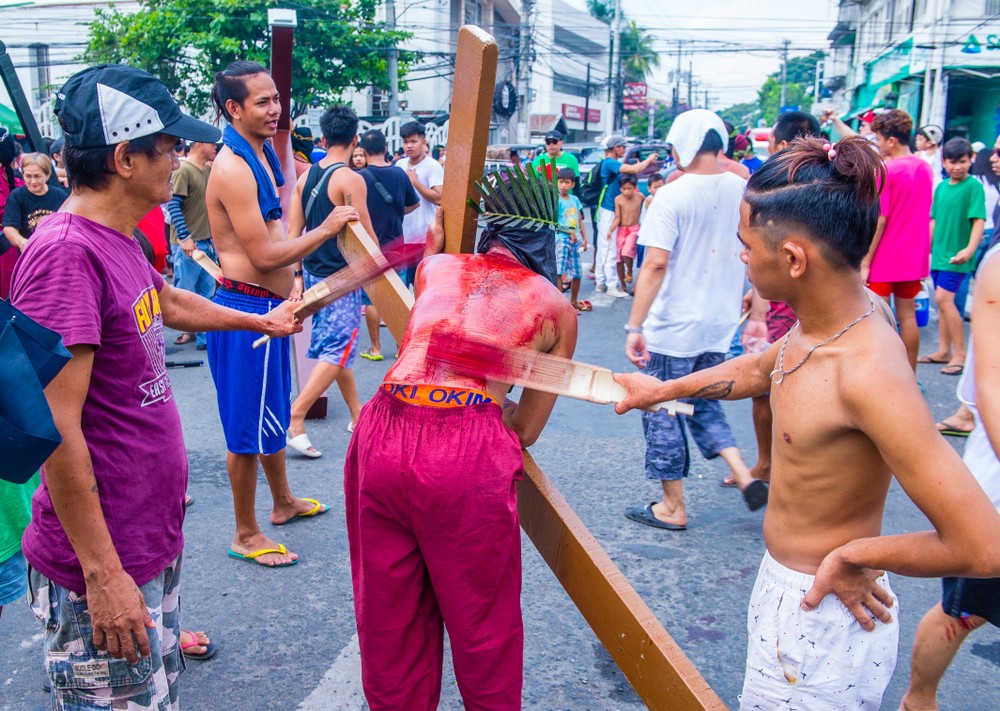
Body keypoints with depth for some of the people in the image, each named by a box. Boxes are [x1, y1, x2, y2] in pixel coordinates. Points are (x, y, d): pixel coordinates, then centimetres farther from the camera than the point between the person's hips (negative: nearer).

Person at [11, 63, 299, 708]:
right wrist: (102, 573, -23)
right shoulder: (65, 254, -23)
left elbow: (170, 303, 30)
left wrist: (260, 321, 43)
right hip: (105, 565, -9)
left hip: (152, 539, 10)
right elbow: (55, 430, -25)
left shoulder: (118, 241, 8)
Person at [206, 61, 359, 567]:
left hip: (270, 304, 10)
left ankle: (283, 502, 42)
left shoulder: (261, 155, 11)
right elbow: (263, 255, -23)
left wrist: (291, 277, 10)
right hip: (244, 308, -10)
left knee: (274, 411, 23)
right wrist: (326, 229, -15)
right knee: (248, 424, 1)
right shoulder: (233, 169, -21)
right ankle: (246, 535, 15)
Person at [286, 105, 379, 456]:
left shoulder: (305, 177, 5)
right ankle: (295, 419, -10)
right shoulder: (350, 179, -15)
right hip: (341, 277, -8)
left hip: (314, 273, 8)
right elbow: (367, 238, -13)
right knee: (336, 352, -3)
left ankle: (357, 416, 29)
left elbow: (293, 232, 6)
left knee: (335, 345, 17)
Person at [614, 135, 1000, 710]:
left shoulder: (870, 375, -33)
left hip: (822, 620, -8)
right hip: (786, 590, 8)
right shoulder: (844, 310, -7)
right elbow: (757, 370, 15)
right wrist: (663, 389, 22)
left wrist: (854, 554, -20)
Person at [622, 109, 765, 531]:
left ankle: (672, 508, 19)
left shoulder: (672, 195, -15)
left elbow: (655, 265, -20)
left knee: (663, 413, 10)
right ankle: (744, 476, 10)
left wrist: (635, 327, -18)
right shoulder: (743, 191, 1)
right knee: (703, 405, 25)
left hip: (673, 326, -6)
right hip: (720, 324, 6)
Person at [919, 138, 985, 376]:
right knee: (941, 301, 11)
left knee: (944, 298, -14)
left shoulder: (973, 186, -10)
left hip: (957, 255, -7)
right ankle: (944, 351, 21)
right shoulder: (941, 187, 10)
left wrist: (970, 249, -28)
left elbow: (979, 221, -16)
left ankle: (960, 354, -6)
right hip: (938, 252, 7)